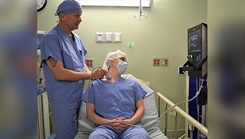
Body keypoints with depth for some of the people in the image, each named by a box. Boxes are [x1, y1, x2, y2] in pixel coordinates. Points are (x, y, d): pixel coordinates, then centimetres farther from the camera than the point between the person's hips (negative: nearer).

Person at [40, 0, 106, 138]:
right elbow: (59, 74, -23)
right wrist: (91, 75, -18)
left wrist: (93, 76, -4)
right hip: (64, 101, -7)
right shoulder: (51, 38, -16)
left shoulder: (76, 38, 8)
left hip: (80, 97, 7)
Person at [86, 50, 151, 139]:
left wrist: (130, 121, -6)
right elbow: (90, 114, 10)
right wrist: (109, 122, -8)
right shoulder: (95, 85, 16)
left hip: (131, 126, 1)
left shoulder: (132, 84, 22)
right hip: (106, 126, 0)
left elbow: (141, 108, 16)